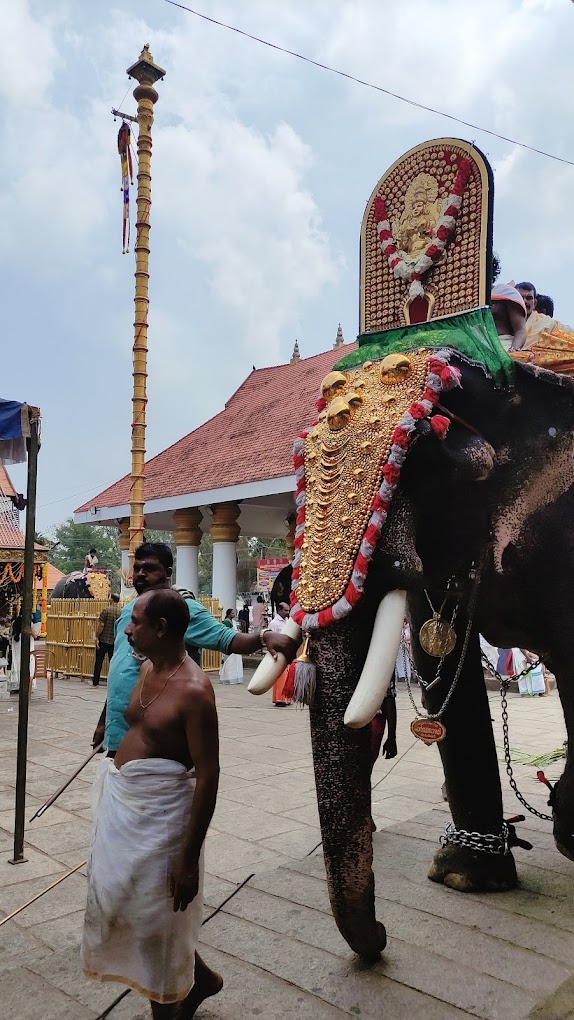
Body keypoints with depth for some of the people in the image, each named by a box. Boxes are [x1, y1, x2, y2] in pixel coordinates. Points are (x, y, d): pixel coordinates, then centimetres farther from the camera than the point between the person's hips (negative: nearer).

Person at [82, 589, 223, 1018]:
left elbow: (208, 775, -21)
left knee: (154, 920, 8)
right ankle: (198, 978, 41)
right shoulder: (148, 669, 4)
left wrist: (189, 858, -20)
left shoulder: (193, 690, -23)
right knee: (118, 902, 21)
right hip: (122, 802, 9)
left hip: (158, 812, -9)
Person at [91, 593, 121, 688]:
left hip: (103, 640, -3)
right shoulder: (121, 612, -1)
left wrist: (97, 637, -7)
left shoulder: (106, 610, -12)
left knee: (99, 661, 7)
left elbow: (101, 625, -14)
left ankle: (95, 682, 14)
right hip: (115, 641, 3)